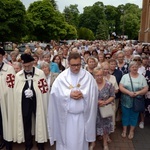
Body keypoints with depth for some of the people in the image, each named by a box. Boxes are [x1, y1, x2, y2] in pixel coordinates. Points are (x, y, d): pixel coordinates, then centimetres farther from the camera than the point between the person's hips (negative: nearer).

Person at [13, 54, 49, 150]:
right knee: (26, 123, 14)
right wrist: (24, 93, -9)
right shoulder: (18, 75, 1)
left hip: (38, 102, -2)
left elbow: (44, 90, -7)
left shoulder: (40, 73, -9)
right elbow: (16, 91, 3)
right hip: (24, 103, 3)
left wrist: (33, 93, -14)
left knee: (39, 122, 11)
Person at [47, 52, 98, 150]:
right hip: (67, 114, 0)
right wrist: (69, 94, -19)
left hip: (82, 114, 1)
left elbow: (93, 92, -5)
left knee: (81, 138, 13)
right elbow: (55, 91, -9)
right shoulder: (62, 76, -2)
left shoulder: (88, 76, -1)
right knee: (67, 137, 10)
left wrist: (83, 94, -21)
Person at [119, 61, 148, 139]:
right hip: (125, 101, 0)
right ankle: (124, 130, 28)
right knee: (125, 115, 11)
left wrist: (138, 93, -19)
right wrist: (129, 92, -21)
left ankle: (131, 131, 28)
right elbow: (121, 87, -8)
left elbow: (146, 89, -2)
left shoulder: (142, 77, 0)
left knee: (134, 116, 11)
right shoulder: (125, 76, -2)